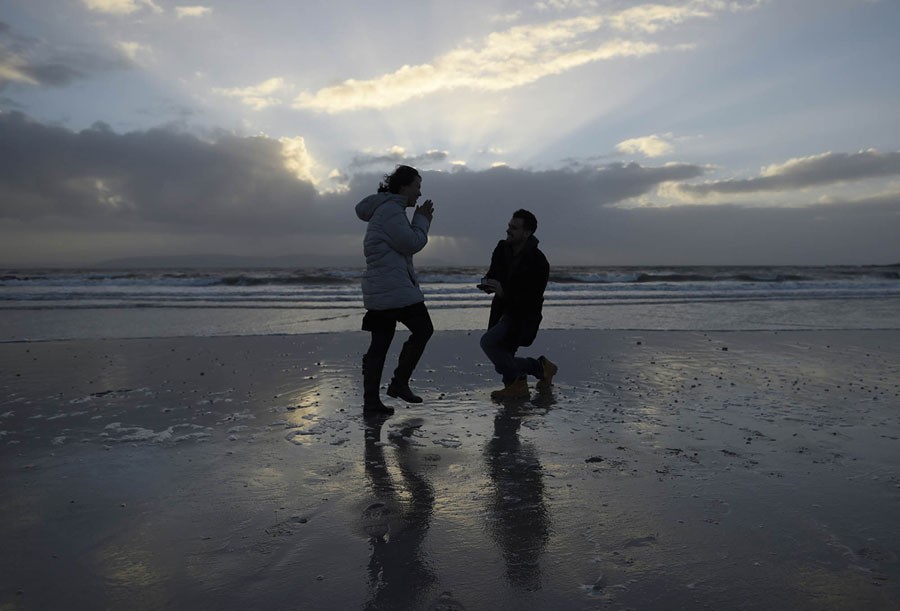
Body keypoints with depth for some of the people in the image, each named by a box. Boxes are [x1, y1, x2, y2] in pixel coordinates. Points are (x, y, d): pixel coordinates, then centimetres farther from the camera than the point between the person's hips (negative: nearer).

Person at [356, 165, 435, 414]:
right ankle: (399, 383, 2)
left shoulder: (384, 209, 24)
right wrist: (422, 221, 0)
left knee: (380, 343, 9)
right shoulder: (391, 210, -11)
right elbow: (411, 244, -12)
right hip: (395, 288, -11)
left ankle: (371, 401, 11)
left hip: (378, 290, 11)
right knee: (423, 330, -2)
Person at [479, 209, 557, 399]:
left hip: (523, 316, -8)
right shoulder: (502, 248, 0)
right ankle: (541, 367, 33)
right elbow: (493, 273, 14)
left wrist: (503, 292, -30)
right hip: (504, 312, 8)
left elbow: (532, 300, -20)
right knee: (503, 359, 12)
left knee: (488, 342, -23)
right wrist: (486, 283, -11)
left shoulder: (538, 262, -19)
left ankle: (516, 381, -6)